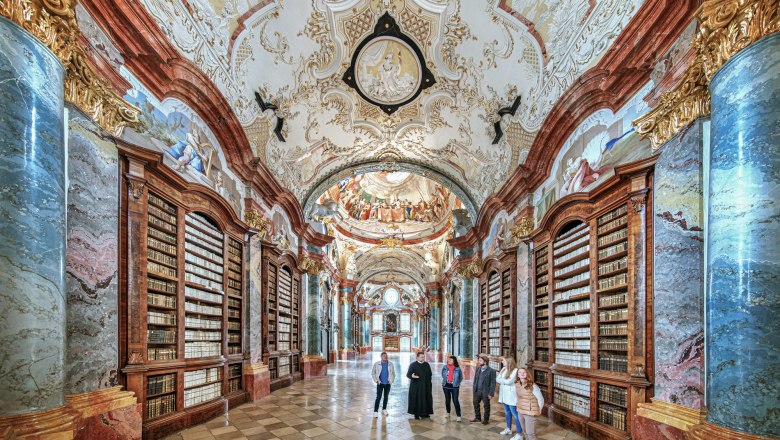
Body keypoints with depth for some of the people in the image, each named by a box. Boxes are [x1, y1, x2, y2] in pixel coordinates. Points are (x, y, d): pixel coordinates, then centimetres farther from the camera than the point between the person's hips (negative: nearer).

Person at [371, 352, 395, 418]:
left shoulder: (390, 364, 2)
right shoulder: (377, 364, -4)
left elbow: (393, 373, 10)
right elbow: (373, 373, 2)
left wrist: (391, 381, 1)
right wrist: (376, 380, -5)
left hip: (388, 384, 3)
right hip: (380, 383, -3)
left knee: (386, 397, 12)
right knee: (378, 397, -7)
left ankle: (384, 410, 27)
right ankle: (376, 411, -4)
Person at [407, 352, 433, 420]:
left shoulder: (427, 365, 8)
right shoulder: (413, 365, -5)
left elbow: (430, 374, 15)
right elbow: (408, 374, -10)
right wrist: (412, 376, -31)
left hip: (425, 386, 4)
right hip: (416, 387, -4)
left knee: (426, 400, 5)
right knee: (416, 400, -3)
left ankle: (424, 413, 18)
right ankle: (416, 415, 6)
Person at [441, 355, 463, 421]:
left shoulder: (457, 368, -10)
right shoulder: (445, 367, -5)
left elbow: (461, 377, 7)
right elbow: (443, 375, 16)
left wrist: (457, 383, 6)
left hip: (454, 387, -3)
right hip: (446, 386, 3)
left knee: (455, 401, -9)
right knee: (447, 400, 15)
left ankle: (458, 415, -3)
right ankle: (448, 413, 33)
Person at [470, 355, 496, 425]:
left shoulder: (491, 371, -14)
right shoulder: (478, 369, 5)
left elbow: (493, 383, -13)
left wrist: (491, 393, -15)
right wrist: (474, 389, 7)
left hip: (485, 392, -6)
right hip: (477, 391, 6)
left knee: (486, 406, 8)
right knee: (475, 404, 14)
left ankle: (486, 419, 25)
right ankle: (477, 418, 31)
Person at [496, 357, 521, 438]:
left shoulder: (515, 370, -15)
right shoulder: (504, 370, 10)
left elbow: (509, 381, -21)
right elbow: (497, 379, 4)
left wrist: (501, 380, -5)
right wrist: (503, 376, -13)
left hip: (511, 395, -8)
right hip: (504, 395, 8)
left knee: (515, 414, -5)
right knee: (507, 412, 20)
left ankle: (519, 434, -1)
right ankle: (508, 429, 35)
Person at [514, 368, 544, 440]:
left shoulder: (532, 386, -21)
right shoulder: (517, 385, -2)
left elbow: (541, 399, -12)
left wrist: (537, 411, -3)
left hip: (530, 413, -6)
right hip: (520, 412, 6)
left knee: (530, 434, 0)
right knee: (526, 432, 19)